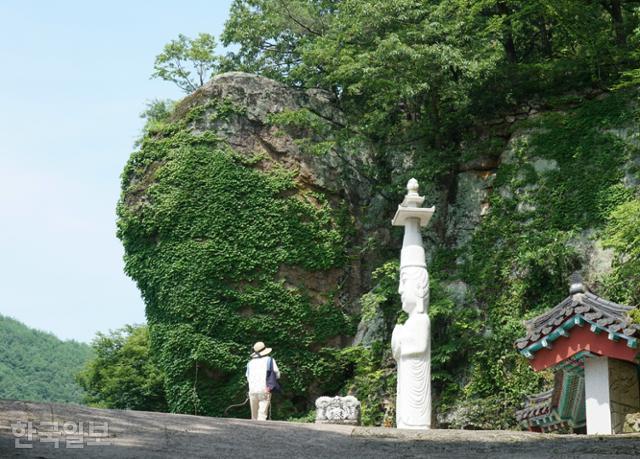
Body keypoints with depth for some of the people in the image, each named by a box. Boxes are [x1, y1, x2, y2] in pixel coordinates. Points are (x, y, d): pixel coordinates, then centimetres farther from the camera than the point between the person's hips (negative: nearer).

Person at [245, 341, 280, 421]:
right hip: (264, 391, -3)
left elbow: (248, 379, 17)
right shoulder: (270, 360, 4)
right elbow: (277, 375, 6)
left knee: (254, 417, 14)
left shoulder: (250, 363, 12)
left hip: (252, 391, 3)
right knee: (262, 415, -8)